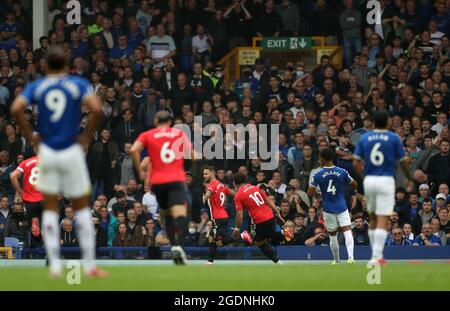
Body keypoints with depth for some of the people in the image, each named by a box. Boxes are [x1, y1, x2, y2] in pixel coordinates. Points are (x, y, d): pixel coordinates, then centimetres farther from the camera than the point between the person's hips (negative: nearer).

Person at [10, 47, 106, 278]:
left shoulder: (37, 86, 4)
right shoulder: (78, 84, 0)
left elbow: (16, 109, -10)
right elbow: (96, 108, -16)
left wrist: (30, 136, -1)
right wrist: (87, 136, -5)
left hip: (47, 152, 1)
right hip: (71, 151, -1)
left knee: (50, 209, 9)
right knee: (81, 208, 8)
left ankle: (54, 266, 3)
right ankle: (89, 265, 6)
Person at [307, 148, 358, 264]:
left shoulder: (318, 175, -7)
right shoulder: (342, 172, -4)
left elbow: (309, 193, -7)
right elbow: (355, 185, 8)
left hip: (328, 209, 0)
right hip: (342, 208, 0)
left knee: (333, 236, 13)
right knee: (347, 231, -7)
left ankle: (336, 260, 25)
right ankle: (350, 257, -26)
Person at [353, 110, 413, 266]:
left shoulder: (364, 138, 6)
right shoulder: (393, 138, -3)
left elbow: (356, 162, 3)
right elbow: (404, 161, 2)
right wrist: (409, 179, 18)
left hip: (369, 181, 4)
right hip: (386, 181, -4)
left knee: (372, 219, 17)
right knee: (382, 221, -5)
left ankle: (377, 255, 21)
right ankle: (376, 257, -14)